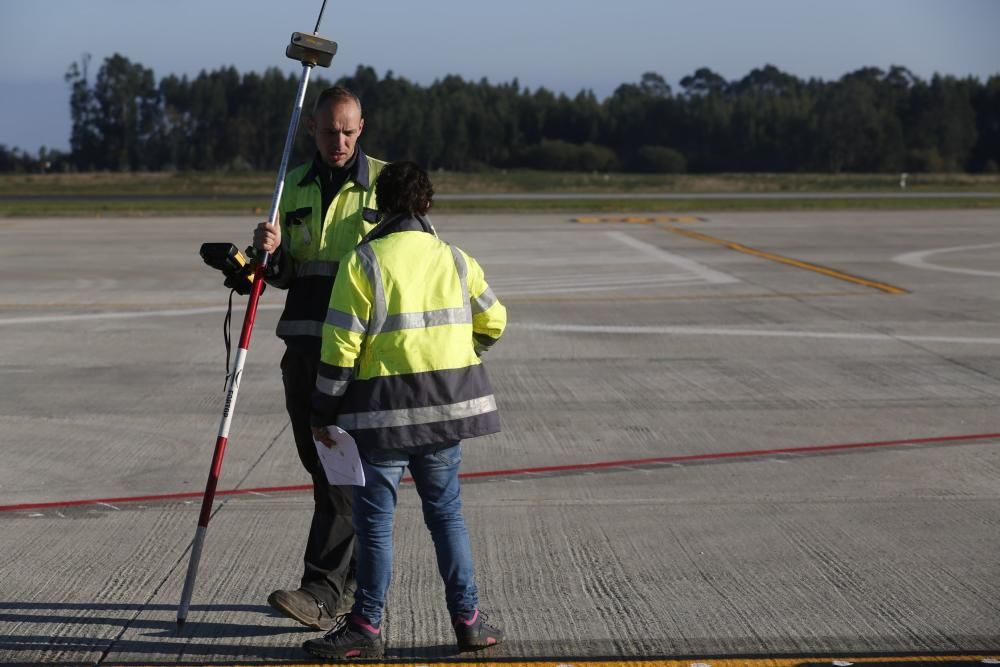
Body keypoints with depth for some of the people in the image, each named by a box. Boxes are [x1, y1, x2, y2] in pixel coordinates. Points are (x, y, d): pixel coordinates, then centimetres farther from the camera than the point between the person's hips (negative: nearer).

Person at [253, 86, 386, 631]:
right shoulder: (295, 186, 13)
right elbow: (284, 276, 15)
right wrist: (271, 253, -7)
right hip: (303, 341, 6)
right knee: (320, 462, 9)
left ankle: (323, 592, -14)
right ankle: (355, 581, 21)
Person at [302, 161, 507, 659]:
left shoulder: (362, 263, -9)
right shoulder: (455, 260, 5)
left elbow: (341, 348, -11)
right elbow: (492, 323, 17)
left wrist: (323, 412, -1)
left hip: (384, 412, -4)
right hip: (448, 406, 4)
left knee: (375, 519, 3)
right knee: (445, 511, 14)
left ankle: (366, 628, 8)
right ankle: (467, 619, 14)